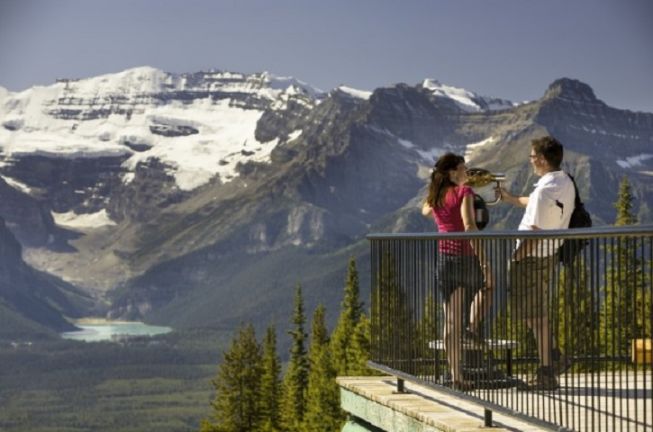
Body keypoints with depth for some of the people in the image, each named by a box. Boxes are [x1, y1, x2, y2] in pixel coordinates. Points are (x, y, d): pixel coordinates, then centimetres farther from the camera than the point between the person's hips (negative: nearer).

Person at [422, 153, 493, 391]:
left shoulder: (435, 197, 11)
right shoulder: (464, 192, -9)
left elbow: (425, 210, 36)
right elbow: (469, 227, -21)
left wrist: (438, 183, 33)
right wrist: (484, 263, -23)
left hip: (444, 257, 5)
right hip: (466, 257, -5)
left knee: (451, 321, 6)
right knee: (486, 284, 30)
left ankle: (456, 377, 7)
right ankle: (474, 326, 11)